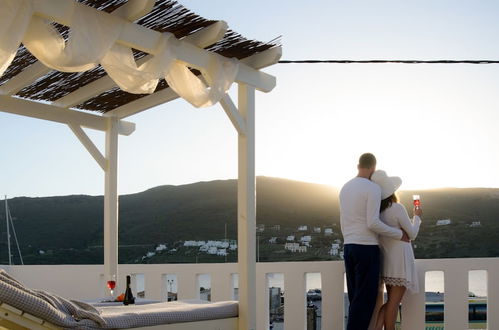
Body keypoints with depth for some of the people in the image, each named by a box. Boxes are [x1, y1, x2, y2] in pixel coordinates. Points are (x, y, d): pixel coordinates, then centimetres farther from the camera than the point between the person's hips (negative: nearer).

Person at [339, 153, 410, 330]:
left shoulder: (345, 188, 13)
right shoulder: (374, 188, -12)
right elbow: (373, 224, -20)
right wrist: (399, 234, -7)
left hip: (349, 249, 8)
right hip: (367, 249, -8)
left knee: (356, 298, 13)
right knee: (365, 299, -4)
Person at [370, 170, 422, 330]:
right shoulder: (397, 208, -16)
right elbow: (412, 234, -7)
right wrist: (417, 217, 8)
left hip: (386, 260, 6)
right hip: (400, 260, -6)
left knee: (392, 300, 15)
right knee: (394, 302, -1)